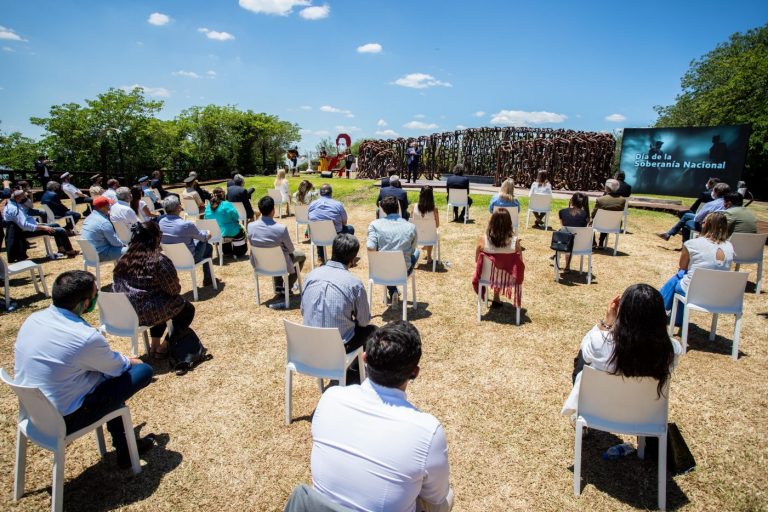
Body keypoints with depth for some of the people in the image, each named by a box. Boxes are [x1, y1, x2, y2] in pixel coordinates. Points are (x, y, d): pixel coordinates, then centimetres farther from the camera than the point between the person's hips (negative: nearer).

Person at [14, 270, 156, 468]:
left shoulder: (33, 318, -6)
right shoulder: (86, 338, -28)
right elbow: (118, 366, -8)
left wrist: (124, 360, 14)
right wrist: (131, 361, 15)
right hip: (62, 420, -8)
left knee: (109, 366, 22)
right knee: (143, 371, -4)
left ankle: (123, 445, 29)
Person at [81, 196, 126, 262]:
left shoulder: (89, 217, 7)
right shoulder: (104, 222, -23)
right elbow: (114, 242, -14)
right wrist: (122, 244, 3)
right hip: (100, 255, -10)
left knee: (118, 247, 25)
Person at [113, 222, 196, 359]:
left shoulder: (123, 259, 2)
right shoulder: (159, 260, -19)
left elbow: (116, 287, 12)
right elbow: (174, 290, -12)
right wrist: (177, 288, 11)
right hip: (145, 314, -7)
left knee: (162, 301, 34)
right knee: (187, 308, 15)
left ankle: (155, 345, 33)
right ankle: (163, 348, 16)